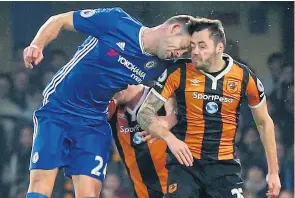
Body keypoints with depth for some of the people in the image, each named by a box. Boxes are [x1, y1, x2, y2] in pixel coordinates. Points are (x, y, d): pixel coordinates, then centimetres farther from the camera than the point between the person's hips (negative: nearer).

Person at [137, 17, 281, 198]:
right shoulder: (179, 73, -5)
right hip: (185, 162, -1)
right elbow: (145, 113, -4)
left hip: (225, 166, 1)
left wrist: (274, 172, 10)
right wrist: (169, 138, -23)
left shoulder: (244, 77, -1)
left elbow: (264, 122, 12)